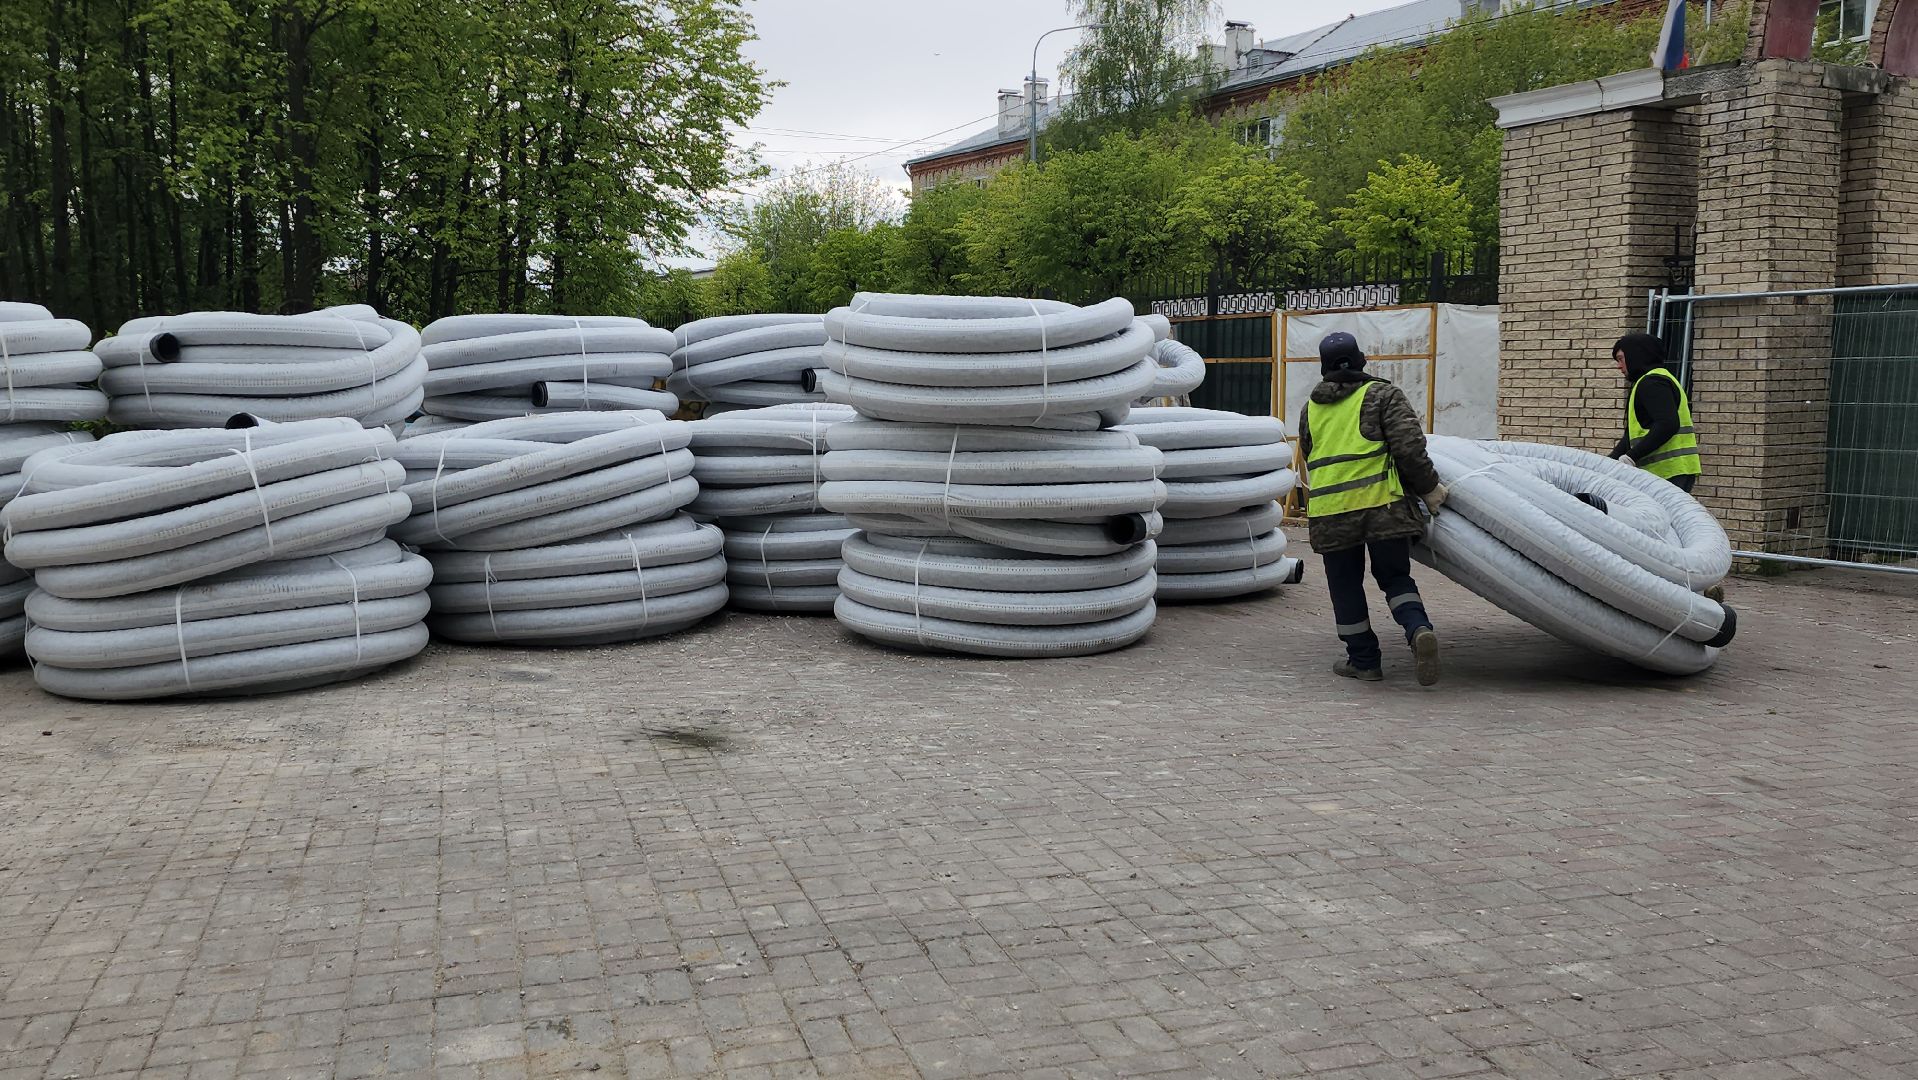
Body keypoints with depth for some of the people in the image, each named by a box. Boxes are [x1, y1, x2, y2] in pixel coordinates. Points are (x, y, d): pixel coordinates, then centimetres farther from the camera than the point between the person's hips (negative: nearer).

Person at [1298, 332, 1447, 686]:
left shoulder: (1310, 409, 18)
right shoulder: (1383, 394, 3)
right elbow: (1409, 447, -8)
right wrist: (1429, 487, 1)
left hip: (1329, 510, 2)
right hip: (1381, 502, -2)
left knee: (1345, 585, 12)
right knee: (1395, 577, 10)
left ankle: (1364, 659, 15)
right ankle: (1419, 629, -15)